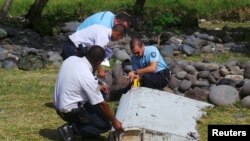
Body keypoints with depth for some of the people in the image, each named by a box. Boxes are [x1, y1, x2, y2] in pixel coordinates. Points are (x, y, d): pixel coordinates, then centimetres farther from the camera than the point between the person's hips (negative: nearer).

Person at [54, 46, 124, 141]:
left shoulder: (71, 59, -7)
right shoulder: (88, 77, -27)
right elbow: (102, 104, -17)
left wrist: (96, 87, 15)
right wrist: (114, 121, -5)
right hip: (70, 111, -8)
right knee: (105, 125, -1)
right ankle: (71, 129, -6)